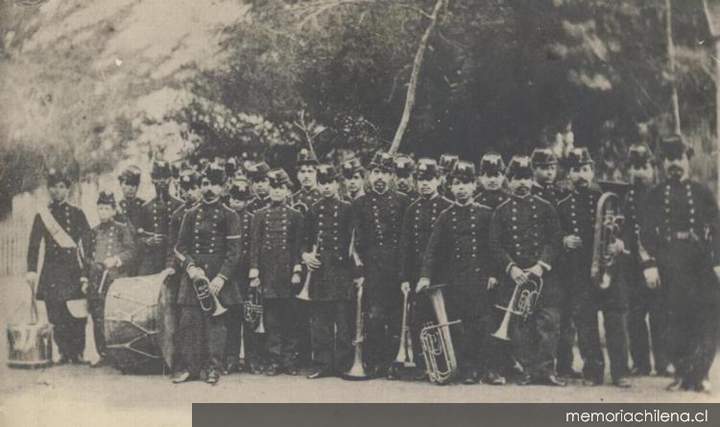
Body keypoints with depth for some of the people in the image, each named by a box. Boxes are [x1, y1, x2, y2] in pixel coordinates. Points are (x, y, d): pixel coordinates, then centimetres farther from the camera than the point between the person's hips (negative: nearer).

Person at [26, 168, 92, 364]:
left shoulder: (77, 214, 8)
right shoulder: (42, 215, 8)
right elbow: (34, 244, 4)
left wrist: (86, 271, -1)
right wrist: (31, 270, -8)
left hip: (73, 268, -1)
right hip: (52, 270, 1)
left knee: (77, 314, -5)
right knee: (56, 315, -2)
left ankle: (77, 353, 2)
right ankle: (64, 353, 6)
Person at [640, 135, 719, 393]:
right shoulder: (655, 196, 9)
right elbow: (646, 232, 3)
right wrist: (650, 264, -7)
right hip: (669, 265, -1)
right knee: (676, 319, 0)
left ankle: (698, 375, 0)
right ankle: (682, 373, 8)